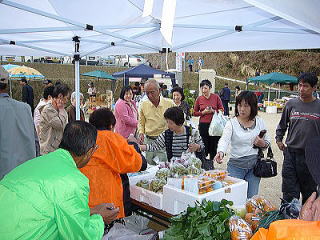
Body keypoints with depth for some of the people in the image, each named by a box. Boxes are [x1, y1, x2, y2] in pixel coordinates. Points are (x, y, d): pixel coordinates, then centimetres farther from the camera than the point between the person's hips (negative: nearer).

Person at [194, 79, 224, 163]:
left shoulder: (216, 97, 1)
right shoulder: (199, 99, 2)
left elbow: (221, 109, 7)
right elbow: (195, 113, 8)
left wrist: (213, 111, -11)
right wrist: (203, 112, -8)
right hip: (203, 125, 0)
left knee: (214, 145, 4)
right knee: (204, 145, 1)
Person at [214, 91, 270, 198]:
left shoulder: (260, 122, 5)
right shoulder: (232, 123, -5)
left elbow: (267, 142, 15)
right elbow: (224, 139, -22)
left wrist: (262, 144, -8)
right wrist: (221, 152, -43)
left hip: (255, 165, 2)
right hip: (236, 165, -2)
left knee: (252, 198, 8)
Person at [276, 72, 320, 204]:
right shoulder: (291, 104, 2)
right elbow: (282, 124, 16)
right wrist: (279, 140, 11)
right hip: (291, 153, 1)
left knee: (309, 192, 14)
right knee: (289, 193, 6)